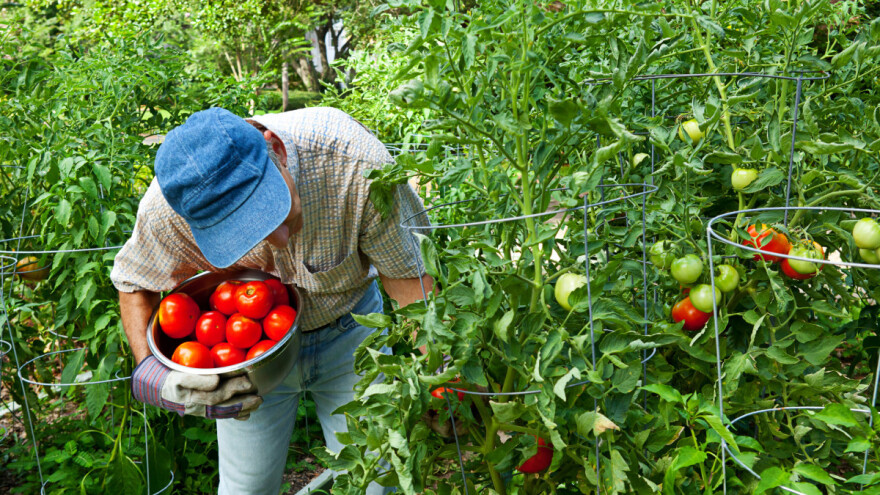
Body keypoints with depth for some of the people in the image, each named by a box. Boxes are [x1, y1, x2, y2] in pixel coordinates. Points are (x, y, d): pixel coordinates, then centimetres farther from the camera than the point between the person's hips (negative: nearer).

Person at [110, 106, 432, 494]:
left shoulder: (358, 162, -36)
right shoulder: (166, 210, -30)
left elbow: (408, 273, -21)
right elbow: (134, 284, -8)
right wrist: (151, 376, -25)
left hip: (349, 333, 0)